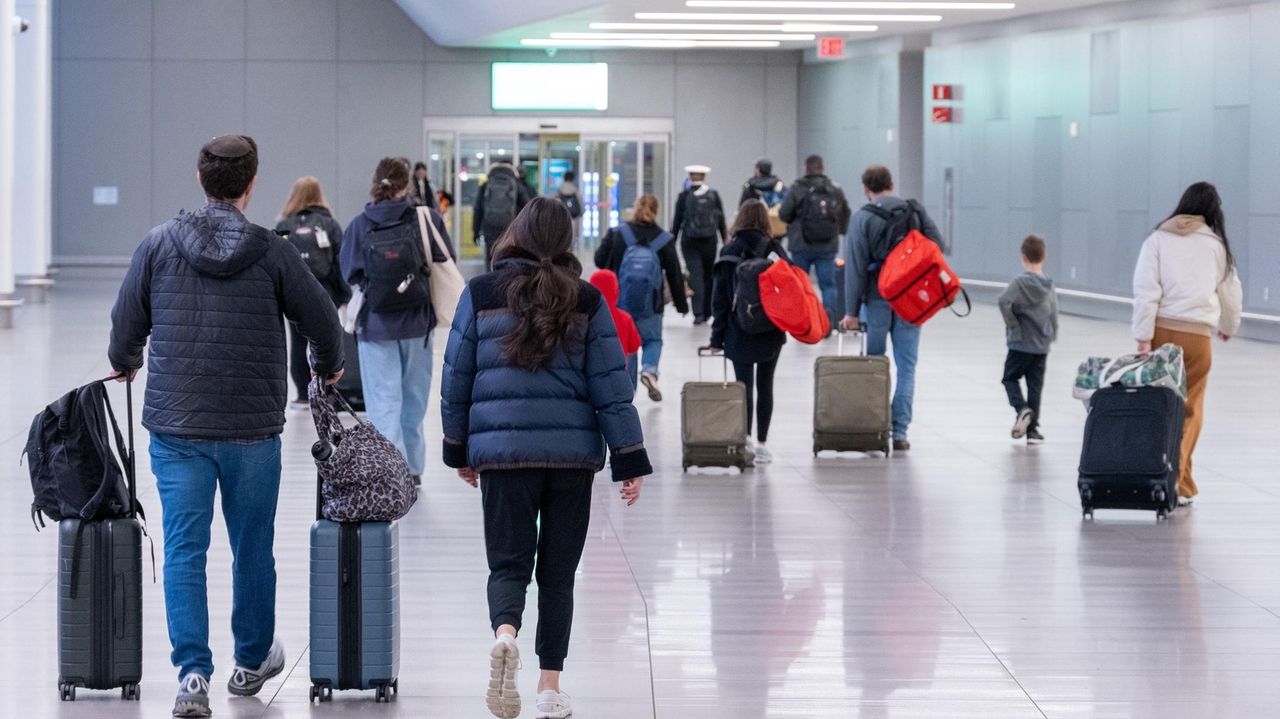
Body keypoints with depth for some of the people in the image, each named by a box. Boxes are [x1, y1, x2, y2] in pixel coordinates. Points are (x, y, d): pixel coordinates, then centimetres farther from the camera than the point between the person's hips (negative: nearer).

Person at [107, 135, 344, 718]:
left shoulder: (158, 245, -2)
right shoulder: (273, 253, -5)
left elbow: (127, 323, 5)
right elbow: (322, 321, 3)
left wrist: (124, 363, 29)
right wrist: (328, 367, 25)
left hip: (175, 428, 1)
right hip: (253, 428, -1)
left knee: (184, 550, 2)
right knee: (252, 548, 14)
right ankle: (252, 660, 30)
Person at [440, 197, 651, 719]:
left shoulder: (481, 294, 0)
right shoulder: (587, 302, 0)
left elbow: (456, 379, 5)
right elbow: (611, 386, 0)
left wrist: (459, 450, 17)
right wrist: (631, 461, 4)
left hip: (501, 450, 0)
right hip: (573, 453, 1)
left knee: (509, 563, 5)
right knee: (557, 572, 10)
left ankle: (504, 633, -26)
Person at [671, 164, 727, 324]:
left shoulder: (684, 196, -4)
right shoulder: (714, 195, 1)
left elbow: (677, 220, -1)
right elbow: (721, 220, 4)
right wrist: (725, 239, 13)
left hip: (689, 242, -2)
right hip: (710, 241, 2)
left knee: (695, 275, -5)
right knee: (708, 275, 13)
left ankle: (698, 313, -17)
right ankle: (707, 312, 17)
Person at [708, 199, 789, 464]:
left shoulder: (729, 253, -3)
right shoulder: (774, 250, -3)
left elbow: (720, 297, -2)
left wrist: (718, 335, 2)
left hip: (739, 332, -1)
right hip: (771, 332, 1)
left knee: (744, 385, 1)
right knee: (765, 385, 9)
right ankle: (761, 443, 10)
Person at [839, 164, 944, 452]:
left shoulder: (863, 218, -5)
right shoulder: (915, 211, 4)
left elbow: (856, 267, -7)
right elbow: (937, 247, -1)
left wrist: (852, 311, -5)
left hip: (877, 299, -2)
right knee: (906, 367, 4)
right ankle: (899, 431, -1)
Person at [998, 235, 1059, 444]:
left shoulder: (1020, 282, -11)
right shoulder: (1048, 286, 4)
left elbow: (1004, 301, -25)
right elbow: (1054, 315, 8)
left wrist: (1012, 324, -12)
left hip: (1020, 343, -4)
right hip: (1041, 346, 4)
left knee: (1010, 378, 12)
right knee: (1035, 385, 9)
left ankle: (1022, 409, -13)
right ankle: (1033, 429, 8)